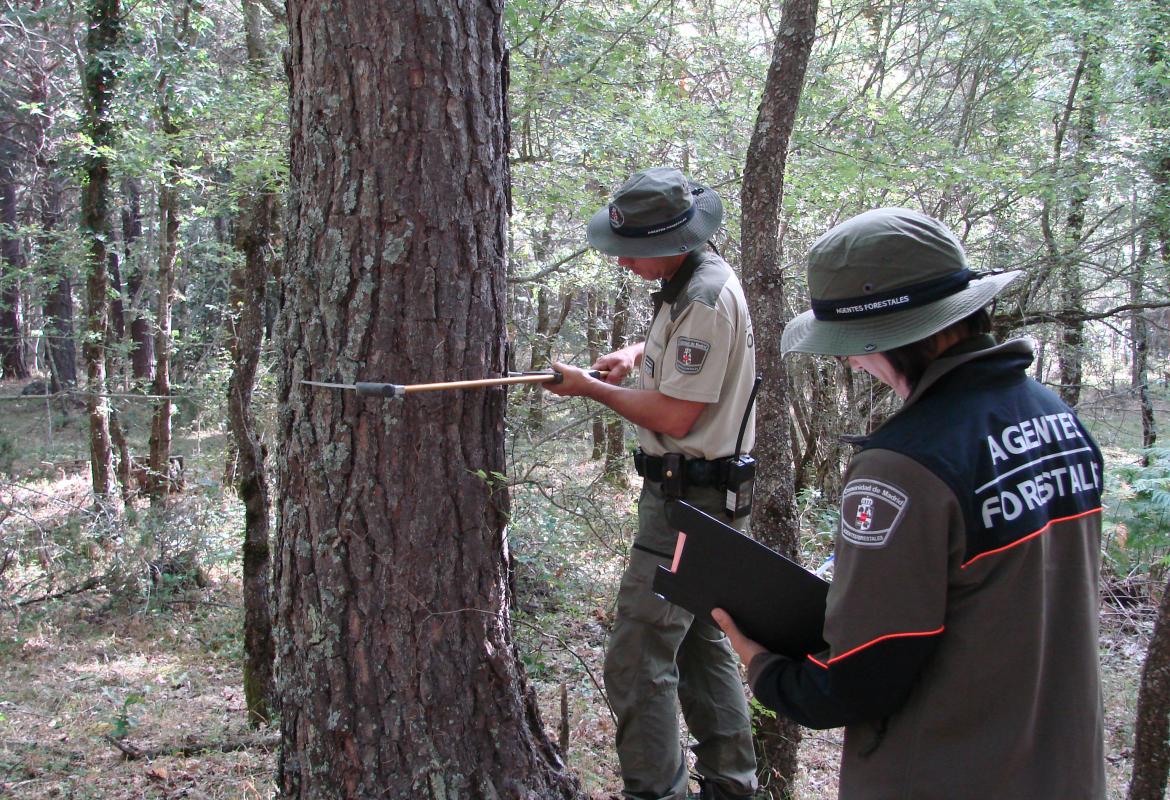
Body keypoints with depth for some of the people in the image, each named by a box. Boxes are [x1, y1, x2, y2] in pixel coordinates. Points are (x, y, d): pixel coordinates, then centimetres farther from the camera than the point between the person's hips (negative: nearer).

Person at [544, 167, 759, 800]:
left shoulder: (706, 299, -22)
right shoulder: (693, 280, 9)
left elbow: (674, 416, -24)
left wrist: (590, 388, -12)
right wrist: (638, 352, 9)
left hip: (689, 503, -11)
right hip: (702, 494, 11)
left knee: (637, 664, -8)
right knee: (702, 642, 19)